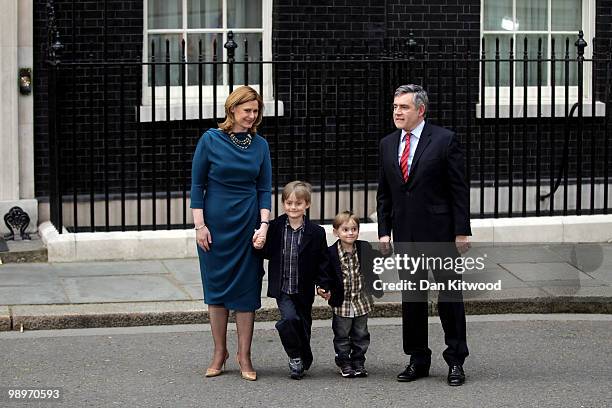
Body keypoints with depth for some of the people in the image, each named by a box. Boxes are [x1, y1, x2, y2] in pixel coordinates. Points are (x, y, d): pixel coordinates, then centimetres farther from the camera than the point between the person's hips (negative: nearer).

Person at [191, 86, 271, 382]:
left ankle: (244, 356, 8)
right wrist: (199, 225, -8)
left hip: (248, 223, 2)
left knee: (246, 289, 2)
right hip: (216, 223, -2)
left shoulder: (260, 145, 3)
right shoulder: (210, 140, -4)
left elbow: (265, 189, 4)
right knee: (217, 286, 6)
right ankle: (219, 353, 16)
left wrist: (264, 225, -7)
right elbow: (197, 184, -3)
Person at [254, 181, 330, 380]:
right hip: (283, 289, -1)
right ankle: (295, 357, 0)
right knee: (289, 319, -21)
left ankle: (304, 360, 35)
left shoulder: (316, 232, -5)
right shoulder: (275, 228, -3)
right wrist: (260, 247, -10)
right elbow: (269, 254, 10)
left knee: (303, 328, 10)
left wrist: (324, 285, -6)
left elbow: (322, 262, 0)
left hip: (304, 291, 1)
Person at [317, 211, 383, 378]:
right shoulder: (331, 253, -11)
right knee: (342, 336, 6)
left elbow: (372, 270, 9)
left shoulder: (365, 248, -3)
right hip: (341, 303, -3)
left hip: (362, 302, 3)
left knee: (361, 335, 11)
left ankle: (358, 363, 22)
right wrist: (322, 289, -17)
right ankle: (345, 364, 17)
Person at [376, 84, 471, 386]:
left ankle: (456, 361, 9)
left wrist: (462, 232, -10)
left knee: (450, 296, 0)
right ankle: (418, 360, 17)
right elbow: (384, 193, 14)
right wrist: (384, 231, 5)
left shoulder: (444, 140, -5)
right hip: (405, 235, 5)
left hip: (441, 233, -5)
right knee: (411, 298, 8)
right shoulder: (387, 144, 10)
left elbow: (459, 189, -6)